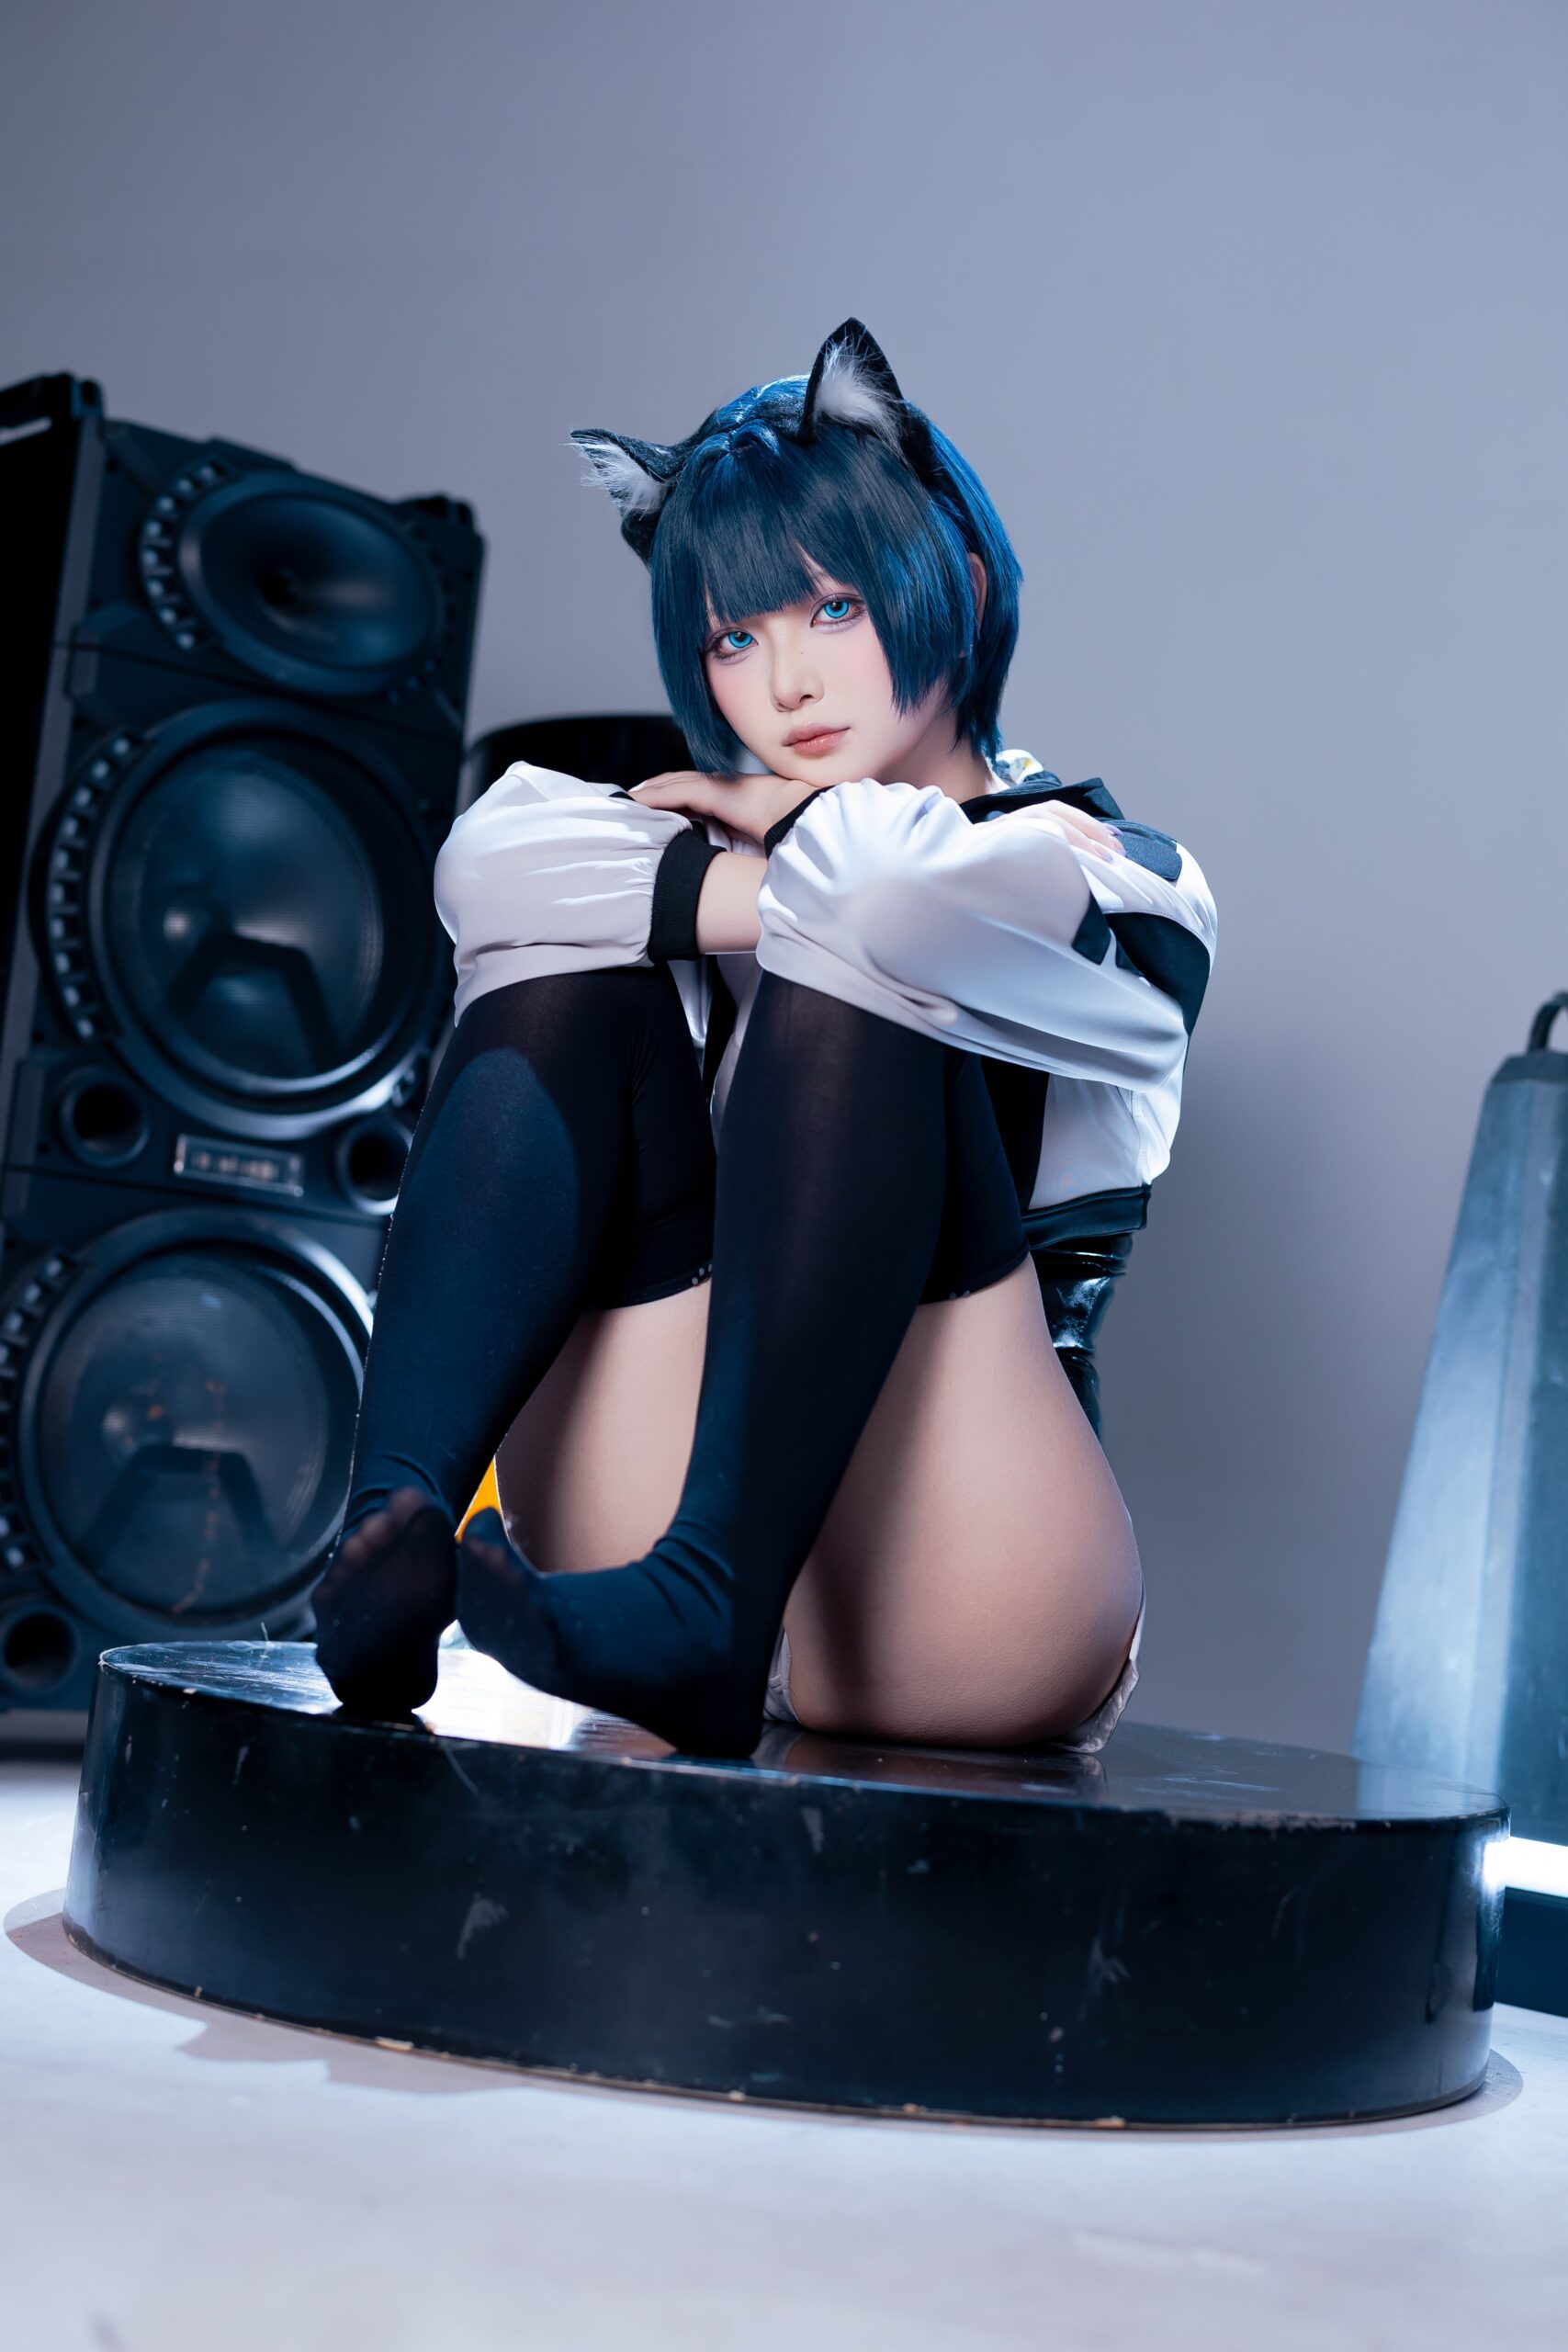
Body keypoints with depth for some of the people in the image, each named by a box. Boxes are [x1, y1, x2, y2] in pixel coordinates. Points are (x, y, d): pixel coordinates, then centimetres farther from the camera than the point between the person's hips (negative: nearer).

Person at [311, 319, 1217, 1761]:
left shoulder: (1126, 889, 9)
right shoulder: (710, 831, 20)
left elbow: (921, 915, -17)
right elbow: (495, 866, -4)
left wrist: (761, 832, 2)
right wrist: (801, 867, -8)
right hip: (658, 1522, 3)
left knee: (846, 993, -21)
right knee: (582, 978, -13)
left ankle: (703, 1603, -40)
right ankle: (392, 1527, -34)